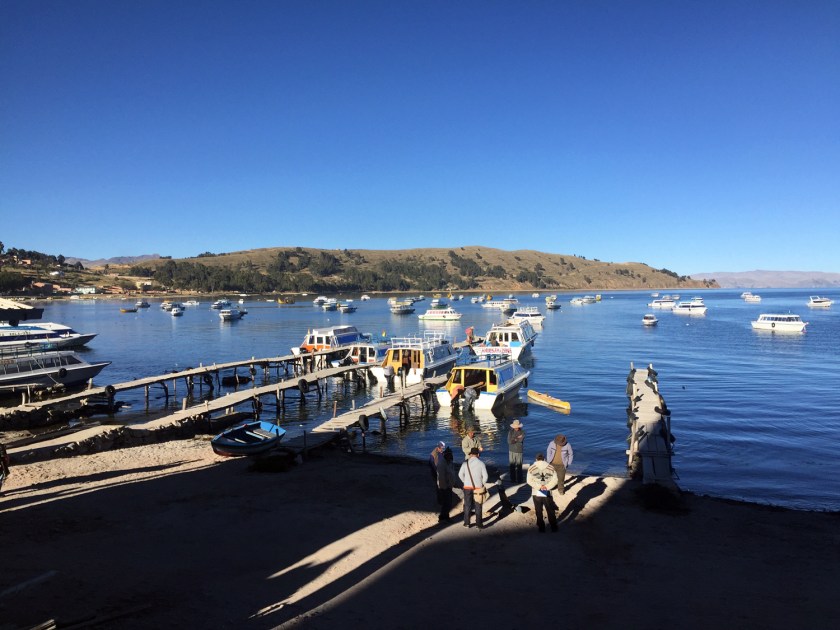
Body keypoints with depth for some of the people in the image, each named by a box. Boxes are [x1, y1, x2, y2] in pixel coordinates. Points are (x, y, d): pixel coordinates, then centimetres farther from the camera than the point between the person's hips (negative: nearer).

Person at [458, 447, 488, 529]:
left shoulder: (465, 463, -4)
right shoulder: (481, 463, -7)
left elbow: (460, 474, -1)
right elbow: (485, 476, -7)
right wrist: (482, 484, 9)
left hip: (467, 487, 1)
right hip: (478, 488, -1)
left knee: (467, 505, 14)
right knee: (478, 506, 10)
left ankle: (466, 523, 20)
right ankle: (479, 524, 12)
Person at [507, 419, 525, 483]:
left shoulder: (522, 432, -3)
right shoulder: (510, 432, 0)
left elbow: (521, 440, -18)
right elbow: (509, 441, -12)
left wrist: (514, 439, -8)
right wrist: (517, 438, -13)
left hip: (519, 451, -2)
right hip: (511, 451, 2)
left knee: (519, 466, -1)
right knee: (512, 466, 6)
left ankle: (519, 480, 9)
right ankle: (513, 479, 15)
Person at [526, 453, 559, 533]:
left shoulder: (531, 468, -3)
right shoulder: (551, 467, 0)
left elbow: (529, 481, -11)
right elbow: (555, 480, -7)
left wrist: (539, 486, -12)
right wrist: (546, 487, -11)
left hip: (536, 493, -1)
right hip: (547, 494, 1)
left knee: (539, 511, 13)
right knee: (550, 511, 16)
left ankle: (541, 527, 20)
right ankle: (554, 527, 23)